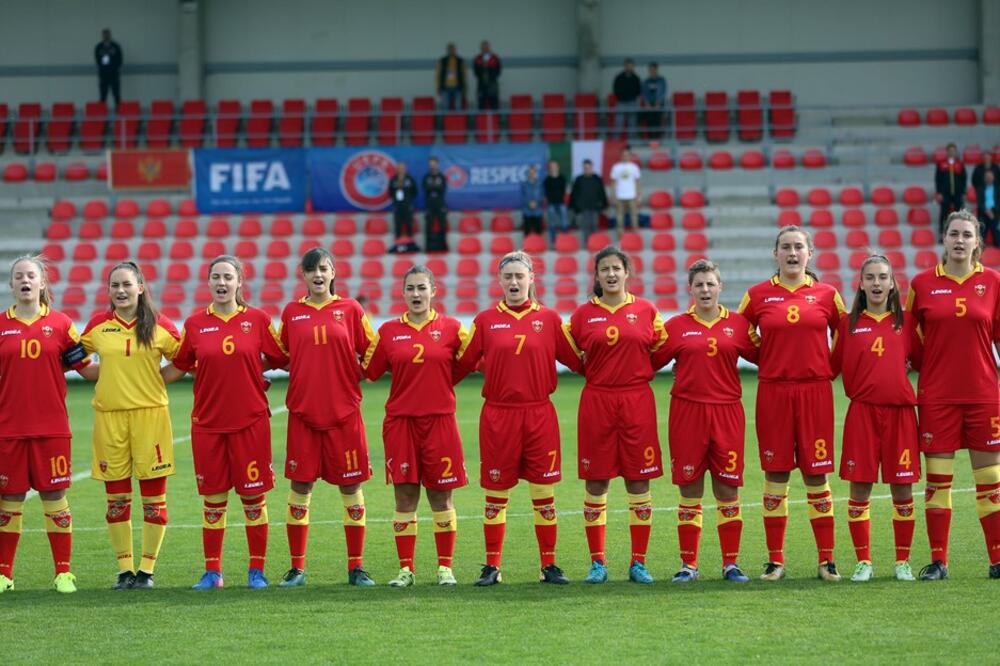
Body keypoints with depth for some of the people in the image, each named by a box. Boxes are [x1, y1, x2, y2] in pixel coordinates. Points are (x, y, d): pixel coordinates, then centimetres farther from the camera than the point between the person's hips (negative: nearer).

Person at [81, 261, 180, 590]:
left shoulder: (160, 326, 0)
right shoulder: (98, 325, 5)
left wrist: (156, 379, 1)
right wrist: (102, 377, 6)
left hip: (150, 413, -2)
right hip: (109, 415, 2)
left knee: (153, 496, 0)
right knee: (116, 498, 5)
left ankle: (147, 569, 8)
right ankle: (125, 569, 13)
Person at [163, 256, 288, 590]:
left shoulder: (258, 320, 0)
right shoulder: (195, 324, 3)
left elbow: (282, 360, 10)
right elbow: (177, 368, 13)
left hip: (250, 421, -1)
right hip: (207, 422, 1)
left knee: (253, 496, 3)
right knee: (213, 497, 5)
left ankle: (257, 570, 13)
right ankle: (212, 571, 14)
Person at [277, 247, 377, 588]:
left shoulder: (350, 310, 3)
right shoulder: (291, 312, 7)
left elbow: (372, 356, 7)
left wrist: (353, 375, -5)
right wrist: (305, 374, 2)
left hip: (344, 412, -1)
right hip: (303, 412, 1)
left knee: (351, 486, 2)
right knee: (300, 486, 2)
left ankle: (356, 567, 10)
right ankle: (297, 568, 9)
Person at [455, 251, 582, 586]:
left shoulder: (549, 319, 4)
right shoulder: (486, 320, 4)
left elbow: (577, 359, 10)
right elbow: (461, 363, 9)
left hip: (539, 415, 0)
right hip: (498, 416, 0)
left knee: (544, 492, 3)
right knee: (495, 494, 4)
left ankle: (549, 565, 12)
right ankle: (492, 567, 12)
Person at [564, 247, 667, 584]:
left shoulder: (646, 311, 4)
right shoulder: (583, 314, 4)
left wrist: (635, 372, 6)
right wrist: (599, 372, 6)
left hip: (637, 401, 0)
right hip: (596, 401, 0)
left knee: (639, 481, 1)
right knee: (596, 481, 2)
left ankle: (639, 562, 8)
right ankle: (597, 562, 10)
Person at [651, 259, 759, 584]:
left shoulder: (738, 324, 6)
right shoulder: (676, 326, 3)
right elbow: (649, 362, 6)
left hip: (727, 412, 1)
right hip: (687, 411, 0)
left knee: (728, 489, 2)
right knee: (689, 490, 2)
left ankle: (731, 563, 10)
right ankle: (688, 564, 10)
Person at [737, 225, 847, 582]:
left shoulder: (827, 294, 5)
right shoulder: (757, 295, 4)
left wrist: (827, 366, 7)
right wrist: (772, 358, 7)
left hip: (815, 391, 0)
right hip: (773, 392, 0)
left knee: (817, 474, 1)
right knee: (775, 475, 2)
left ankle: (827, 559, 7)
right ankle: (775, 560, 9)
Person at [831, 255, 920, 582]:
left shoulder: (905, 321, 7)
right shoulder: (849, 323, 6)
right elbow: (832, 367, 11)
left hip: (900, 410, 1)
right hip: (862, 411, -1)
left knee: (902, 487, 2)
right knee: (860, 487, -1)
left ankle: (903, 561, 13)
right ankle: (863, 561, 9)